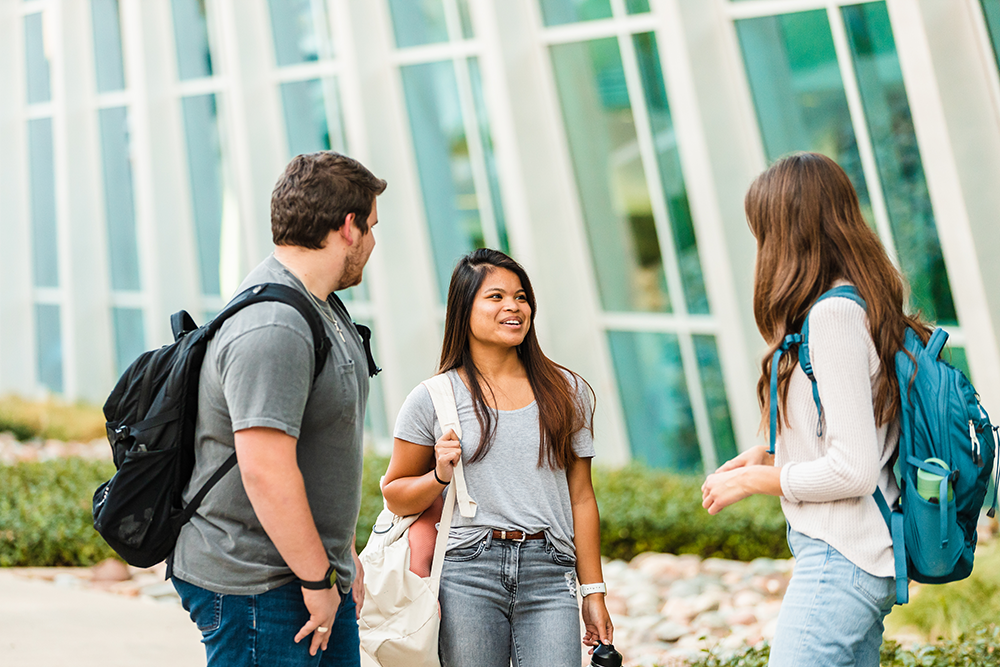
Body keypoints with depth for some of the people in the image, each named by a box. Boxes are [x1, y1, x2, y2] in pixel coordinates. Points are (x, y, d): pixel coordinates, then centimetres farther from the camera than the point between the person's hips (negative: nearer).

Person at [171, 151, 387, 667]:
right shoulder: (271, 329, -22)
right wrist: (318, 578, -19)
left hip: (317, 575, 10)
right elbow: (266, 471, -27)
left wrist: (343, 554, 21)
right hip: (254, 587, -10)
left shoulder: (326, 308, 13)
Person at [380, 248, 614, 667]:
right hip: (467, 575, -1)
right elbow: (394, 496, 10)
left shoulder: (567, 393, 10)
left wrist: (594, 593, 9)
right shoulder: (432, 399, 4)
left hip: (549, 578, 1)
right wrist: (440, 475, -10)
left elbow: (580, 498, 11)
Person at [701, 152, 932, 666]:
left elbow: (854, 469, -21)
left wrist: (753, 480, -9)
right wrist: (774, 454, 13)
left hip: (841, 561, -10)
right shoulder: (862, 305, 12)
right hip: (866, 556, 10)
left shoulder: (833, 315, -18)